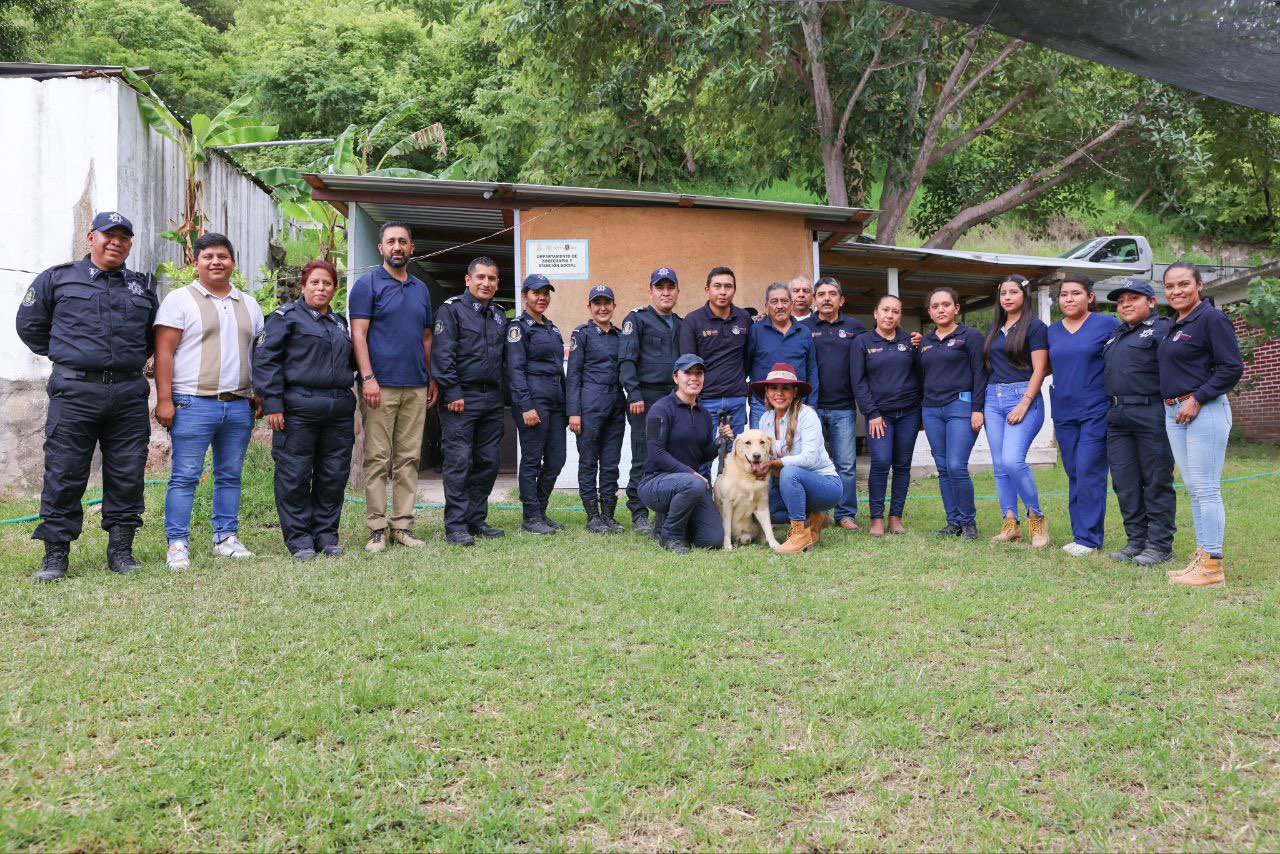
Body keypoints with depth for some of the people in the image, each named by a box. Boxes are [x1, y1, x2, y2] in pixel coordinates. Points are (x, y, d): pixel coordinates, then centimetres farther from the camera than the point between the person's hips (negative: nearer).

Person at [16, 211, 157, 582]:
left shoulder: (143, 287, 16)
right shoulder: (58, 278, 7)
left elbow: (154, 336, 27)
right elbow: (29, 323, 15)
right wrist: (63, 356, 11)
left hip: (129, 395, 3)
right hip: (75, 393, -2)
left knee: (127, 476, 4)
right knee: (64, 475, -2)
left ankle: (120, 550, 14)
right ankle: (56, 554, 7)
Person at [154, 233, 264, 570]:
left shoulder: (249, 305, 16)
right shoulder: (180, 300, 1)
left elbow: (258, 354, 21)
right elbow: (164, 351, -5)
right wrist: (164, 400, -12)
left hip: (239, 404, 5)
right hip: (194, 403, -5)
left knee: (230, 475, 9)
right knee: (185, 476, -5)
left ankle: (226, 538, 17)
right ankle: (177, 545, -1)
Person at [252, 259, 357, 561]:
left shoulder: (340, 322, 20)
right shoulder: (286, 316, 1)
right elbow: (266, 360, -6)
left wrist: (348, 406, 20)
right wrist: (272, 404, -12)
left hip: (339, 411, 6)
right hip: (298, 410, -6)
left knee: (334, 476, 7)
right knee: (295, 476, -2)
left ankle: (326, 534, 18)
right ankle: (298, 538, 8)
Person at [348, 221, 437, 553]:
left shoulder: (421, 289, 17)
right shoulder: (367, 284, 0)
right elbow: (358, 334, -7)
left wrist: (432, 379, 14)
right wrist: (368, 378, -16)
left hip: (416, 387, 5)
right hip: (380, 386, -5)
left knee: (409, 458, 6)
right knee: (377, 459, -3)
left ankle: (403, 525, 12)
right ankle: (377, 528, 2)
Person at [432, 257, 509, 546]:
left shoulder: (499, 315, 17)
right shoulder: (452, 309, -3)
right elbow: (442, 353, -11)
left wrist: (499, 392, 14)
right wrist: (452, 393, -16)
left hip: (492, 398, 7)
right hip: (461, 398, -7)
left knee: (488, 462, 8)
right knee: (459, 462, -6)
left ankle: (477, 519, 18)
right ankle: (455, 526, -2)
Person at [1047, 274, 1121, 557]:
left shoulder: (1107, 324, -1)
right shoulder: (1052, 332, 12)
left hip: (1096, 411, -5)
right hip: (1064, 414, 5)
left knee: (1089, 473, -9)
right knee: (1074, 475, 9)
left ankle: (1088, 538, -3)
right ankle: (1080, 535, 16)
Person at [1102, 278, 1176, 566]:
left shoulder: (1161, 329, -3)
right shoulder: (1115, 335, 20)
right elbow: (1105, 372, 28)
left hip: (1151, 415, -7)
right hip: (1117, 417, 7)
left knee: (1156, 482, 0)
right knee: (1125, 483, 8)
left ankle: (1160, 545, 6)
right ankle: (1136, 540, 17)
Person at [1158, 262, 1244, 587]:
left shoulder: (1212, 319, -9)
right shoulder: (1174, 325, 16)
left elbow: (1232, 369, -14)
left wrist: (1197, 399, -17)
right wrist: (1173, 404, 13)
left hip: (1204, 411, -9)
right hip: (1174, 413, 9)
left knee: (1205, 489, -7)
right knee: (1193, 489, 12)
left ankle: (1212, 566, -2)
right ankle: (1202, 556, 20)